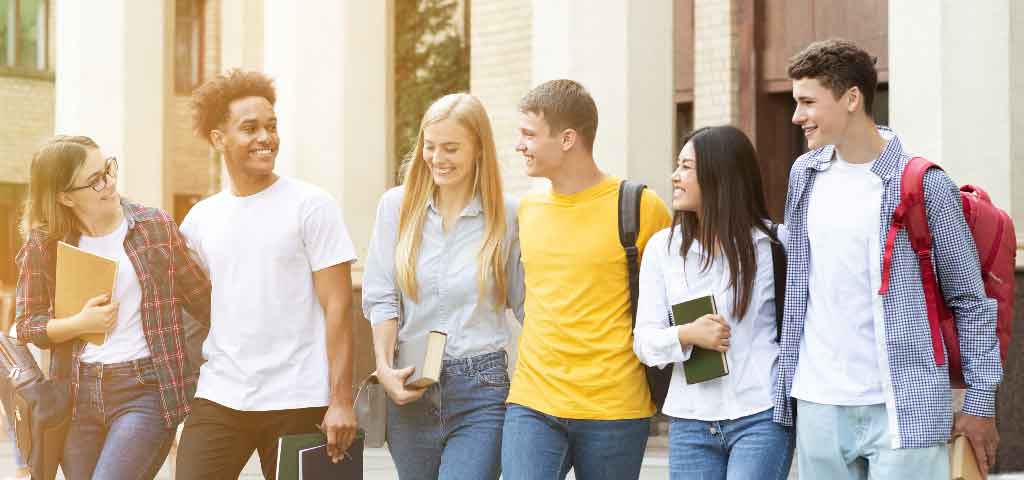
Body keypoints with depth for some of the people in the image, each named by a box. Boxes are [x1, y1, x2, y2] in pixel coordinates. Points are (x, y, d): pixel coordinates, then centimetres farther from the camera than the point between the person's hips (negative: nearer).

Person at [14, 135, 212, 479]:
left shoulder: (156, 227, -1)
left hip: (146, 389, -3)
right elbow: (27, 325, 5)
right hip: (77, 395, 3)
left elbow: (205, 302, 8)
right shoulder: (44, 245, 1)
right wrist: (81, 323, -12)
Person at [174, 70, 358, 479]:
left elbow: (337, 307, -7)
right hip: (218, 399, 3)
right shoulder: (200, 219, 10)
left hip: (297, 401, -3)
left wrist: (341, 401, -13)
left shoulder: (311, 206, -3)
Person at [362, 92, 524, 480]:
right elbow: (380, 298, 4)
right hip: (410, 386, 3)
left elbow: (527, 305, 4)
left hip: (481, 392, -3)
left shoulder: (507, 215, 0)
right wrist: (385, 368, -6)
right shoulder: (397, 205, 5)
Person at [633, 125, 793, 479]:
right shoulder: (662, 247, 5)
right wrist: (686, 335, -16)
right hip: (690, 423, 3)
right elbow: (644, 339, 3)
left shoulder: (772, 243, -2)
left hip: (761, 417, -3)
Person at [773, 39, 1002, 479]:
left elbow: (971, 302, -3)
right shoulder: (805, 174, 9)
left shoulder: (923, 183, -7)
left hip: (903, 409, -5)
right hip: (818, 406, 5)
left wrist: (980, 403, -3)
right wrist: (785, 384, 18)